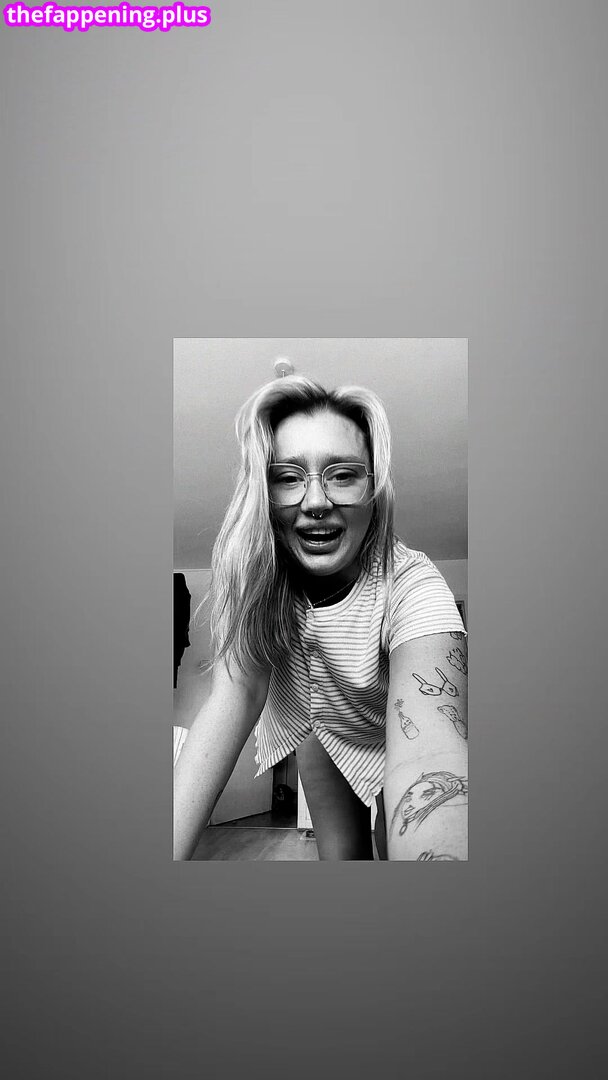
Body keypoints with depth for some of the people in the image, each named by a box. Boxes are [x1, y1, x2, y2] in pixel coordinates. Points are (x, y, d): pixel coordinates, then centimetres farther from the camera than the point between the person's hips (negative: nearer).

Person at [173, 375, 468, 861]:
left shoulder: (410, 585, -38)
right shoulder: (258, 572, -25)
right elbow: (236, 693, -35)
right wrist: (172, 850, -46)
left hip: (398, 734, -3)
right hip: (318, 725, 3)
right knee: (341, 856, 10)